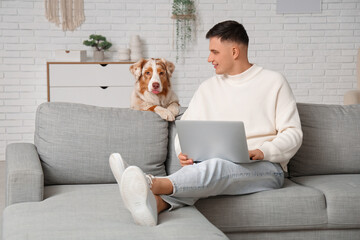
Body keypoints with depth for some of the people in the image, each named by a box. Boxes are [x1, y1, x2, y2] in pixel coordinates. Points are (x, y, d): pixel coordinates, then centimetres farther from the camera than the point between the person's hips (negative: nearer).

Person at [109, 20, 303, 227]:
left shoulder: (274, 82, 6)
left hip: (266, 168, -4)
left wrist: (263, 152, -19)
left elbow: (293, 133, 0)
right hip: (222, 166, 4)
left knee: (219, 166, -37)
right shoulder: (208, 88, 19)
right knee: (197, 171, -33)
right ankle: (154, 203, -63)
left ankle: (154, 184, -61)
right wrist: (184, 152, -10)